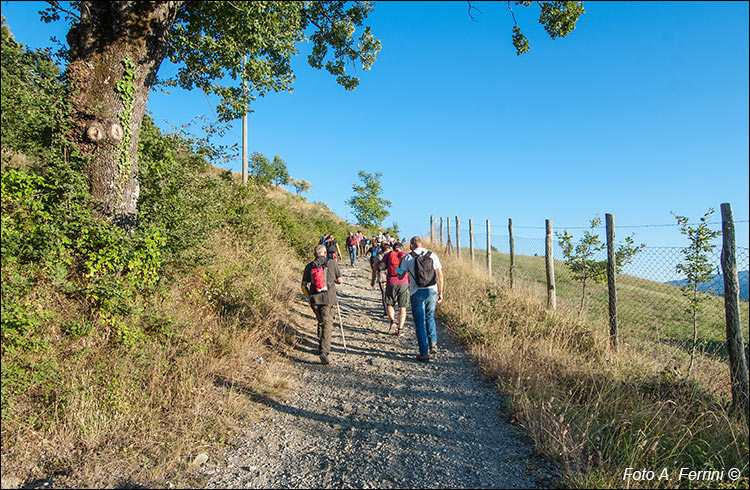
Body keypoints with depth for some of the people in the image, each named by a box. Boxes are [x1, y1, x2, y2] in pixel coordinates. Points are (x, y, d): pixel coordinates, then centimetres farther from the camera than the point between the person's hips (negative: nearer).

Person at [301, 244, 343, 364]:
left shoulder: (309, 266, 5)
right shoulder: (332, 263, -1)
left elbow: (303, 286, 6)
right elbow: (339, 281, 7)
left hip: (314, 300, 3)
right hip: (328, 298, -3)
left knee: (321, 322, 21)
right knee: (327, 324, -5)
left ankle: (321, 348, 29)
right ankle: (324, 351, -19)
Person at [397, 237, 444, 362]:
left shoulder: (408, 258, -2)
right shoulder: (433, 256, 5)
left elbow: (400, 276, 3)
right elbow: (440, 276, 1)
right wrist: (440, 293, 7)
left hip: (417, 293, -3)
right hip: (432, 291, 3)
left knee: (420, 322, 5)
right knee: (430, 317, 23)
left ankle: (424, 353, 6)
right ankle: (433, 343, 10)